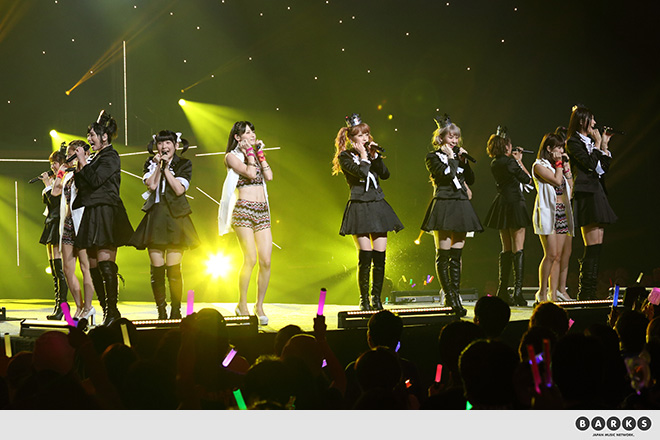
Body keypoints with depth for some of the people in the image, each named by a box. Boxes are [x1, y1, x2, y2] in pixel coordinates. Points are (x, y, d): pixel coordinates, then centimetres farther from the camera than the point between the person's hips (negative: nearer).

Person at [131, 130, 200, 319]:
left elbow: (179, 189, -7)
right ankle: (161, 312, 5)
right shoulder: (150, 164, 15)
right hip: (155, 217, 2)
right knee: (157, 269, -1)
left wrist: (166, 168, -6)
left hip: (175, 218, -2)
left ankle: (175, 310, 0)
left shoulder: (184, 164, 8)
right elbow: (151, 185, -3)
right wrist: (158, 165, -5)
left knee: (173, 269, -8)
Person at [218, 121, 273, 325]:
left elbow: (269, 176, 5)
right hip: (243, 209, -6)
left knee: (266, 261, -3)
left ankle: (259, 306, 7)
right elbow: (250, 173, -14)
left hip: (262, 211, 6)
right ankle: (242, 305, -2)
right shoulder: (232, 156, 1)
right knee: (250, 259, -14)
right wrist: (249, 152, -2)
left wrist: (260, 152, 8)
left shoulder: (256, 153, 20)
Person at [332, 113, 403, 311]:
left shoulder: (370, 152, 15)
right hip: (359, 207, -5)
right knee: (365, 256, -8)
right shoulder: (345, 156, -2)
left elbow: (385, 174, 3)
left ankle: (376, 299, 10)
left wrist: (375, 155, -4)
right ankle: (364, 300, 3)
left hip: (378, 206, 5)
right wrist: (364, 156, -6)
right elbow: (362, 173, -18)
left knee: (380, 257, 2)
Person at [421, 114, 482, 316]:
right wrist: (451, 157, -6)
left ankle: (456, 296, 7)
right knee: (443, 254, -4)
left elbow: (470, 180, 15)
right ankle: (448, 296, 0)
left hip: (461, 208, 6)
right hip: (443, 206, -6)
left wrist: (464, 161, 4)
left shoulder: (458, 155, 18)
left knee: (456, 256, 6)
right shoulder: (434, 157, 0)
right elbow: (446, 174, -16)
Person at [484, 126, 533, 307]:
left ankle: (503, 290, 14)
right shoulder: (509, 162, -15)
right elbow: (527, 179, -6)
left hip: (502, 205, 8)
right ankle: (517, 290, -11)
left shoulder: (495, 163, 8)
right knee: (517, 249, -6)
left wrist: (515, 159, 18)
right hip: (514, 204, -8)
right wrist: (519, 161, 4)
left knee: (506, 249, 14)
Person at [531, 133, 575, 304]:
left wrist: (566, 165, 9)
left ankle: (554, 293, 2)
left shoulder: (557, 164, 19)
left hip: (562, 212, 7)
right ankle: (542, 293, -6)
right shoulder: (539, 165, -4)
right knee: (551, 254, -14)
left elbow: (569, 186, 14)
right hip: (547, 212, -7)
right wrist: (559, 163, -3)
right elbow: (557, 181, -15)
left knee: (559, 256, 2)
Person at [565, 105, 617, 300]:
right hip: (586, 195, -9)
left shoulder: (590, 141, 21)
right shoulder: (573, 142, -5)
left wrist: (604, 145, 14)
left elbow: (605, 166, 20)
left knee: (597, 246, 6)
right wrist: (598, 144, -5)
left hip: (598, 194, 9)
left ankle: (590, 290, 8)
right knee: (593, 246, -12)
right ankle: (585, 292, -10)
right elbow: (590, 163, -17)